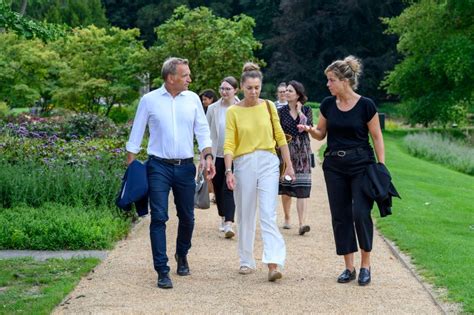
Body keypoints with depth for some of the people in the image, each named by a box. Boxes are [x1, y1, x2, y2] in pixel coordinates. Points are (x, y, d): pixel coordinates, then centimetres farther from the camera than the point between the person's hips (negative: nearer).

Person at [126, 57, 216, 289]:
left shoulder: (192, 99, 6)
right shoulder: (149, 100, -1)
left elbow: (202, 130, 8)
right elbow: (136, 134, 5)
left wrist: (207, 156, -6)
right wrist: (130, 166, 2)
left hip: (185, 166, 3)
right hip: (159, 166, -3)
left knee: (187, 217, 11)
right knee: (159, 217, -8)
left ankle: (182, 256, 36)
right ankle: (162, 271, -5)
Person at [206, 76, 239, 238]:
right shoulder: (213, 108, 3)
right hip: (217, 155, 3)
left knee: (229, 189, -12)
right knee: (218, 188, 11)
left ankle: (228, 224, -17)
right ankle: (223, 218, 31)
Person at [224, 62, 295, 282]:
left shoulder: (269, 106, 4)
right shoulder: (233, 111, -1)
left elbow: (280, 136, 9)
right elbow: (229, 144, -5)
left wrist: (289, 164, 7)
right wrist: (228, 170, -16)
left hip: (268, 163, 0)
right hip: (243, 164, 0)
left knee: (268, 214, -10)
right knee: (245, 216, 9)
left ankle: (273, 264, -16)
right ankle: (247, 261, 22)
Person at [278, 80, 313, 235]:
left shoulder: (306, 110, 4)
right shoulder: (281, 111, 4)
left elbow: (309, 127, -11)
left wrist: (300, 112, -8)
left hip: (302, 152, -1)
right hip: (286, 151, 1)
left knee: (302, 189, -10)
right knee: (286, 188, 8)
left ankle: (302, 224, -16)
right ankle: (287, 219, 27)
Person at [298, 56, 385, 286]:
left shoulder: (365, 105, -8)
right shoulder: (328, 104, 3)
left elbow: (377, 138, -3)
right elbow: (321, 134, 13)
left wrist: (381, 168, -8)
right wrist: (309, 130, -9)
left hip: (361, 165, -4)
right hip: (334, 165, 4)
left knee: (361, 213, -12)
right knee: (340, 215, 4)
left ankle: (365, 265, 4)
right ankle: (349, 267, 13)